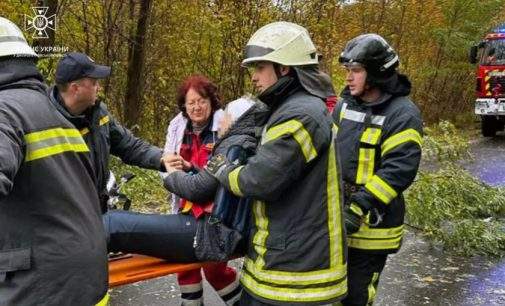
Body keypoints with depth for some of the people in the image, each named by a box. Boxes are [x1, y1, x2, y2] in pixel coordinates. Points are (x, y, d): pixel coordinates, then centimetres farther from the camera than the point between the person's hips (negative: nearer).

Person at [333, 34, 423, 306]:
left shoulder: (403, 115, -14)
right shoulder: (346, 103, 8)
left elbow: (398, 171, -22)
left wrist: (359, 207, -27)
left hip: (370, 224, -7)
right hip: (335, 216, 7)